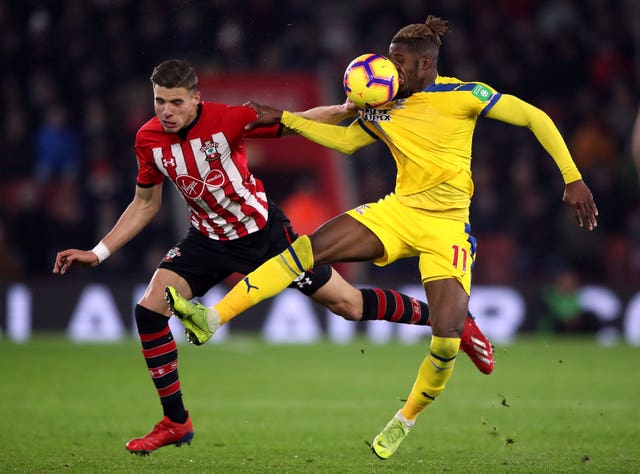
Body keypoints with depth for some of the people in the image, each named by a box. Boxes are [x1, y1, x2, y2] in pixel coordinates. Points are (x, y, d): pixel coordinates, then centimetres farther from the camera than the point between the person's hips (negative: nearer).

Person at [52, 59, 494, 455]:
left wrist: (347, 108, -34)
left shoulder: (227, 119, -25)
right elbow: (145, 204, 4)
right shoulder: (149, 139, -11)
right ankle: (176, 422, 2)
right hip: (209, 239, 4)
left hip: (265, 232, -4)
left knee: (346, 302, -1)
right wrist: (97, 253, 1)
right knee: (150, 309, -13)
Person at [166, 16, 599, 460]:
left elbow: (535, 118, -7)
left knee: (447, 336, -18)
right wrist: (283, 118, 16)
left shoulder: (462, 95, -9)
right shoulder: (386, 109, 7)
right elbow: (345, 139, 21)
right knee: (310, 246, -17)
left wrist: (573, 179, -11)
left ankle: (405, 420, 9)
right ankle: (212, 317, -22)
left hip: (447, 224, -4)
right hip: (397, 210, 4)